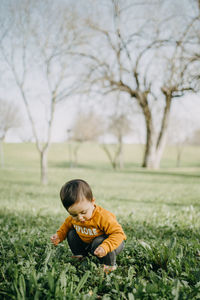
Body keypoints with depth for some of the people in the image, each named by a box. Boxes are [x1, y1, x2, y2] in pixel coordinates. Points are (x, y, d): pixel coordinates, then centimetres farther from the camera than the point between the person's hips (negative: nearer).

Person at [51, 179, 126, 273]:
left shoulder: (103, 217, -36)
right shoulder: (73, 218, -15)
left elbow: (118, 233, -35)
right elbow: (67, 225, 10)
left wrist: (105, 247, -49)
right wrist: (59, 236, -8)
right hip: (87, 243, 6)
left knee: (98, 243, -36)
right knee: (71, 234, -5)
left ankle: (109, 265, -12)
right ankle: (80, 256, 13)